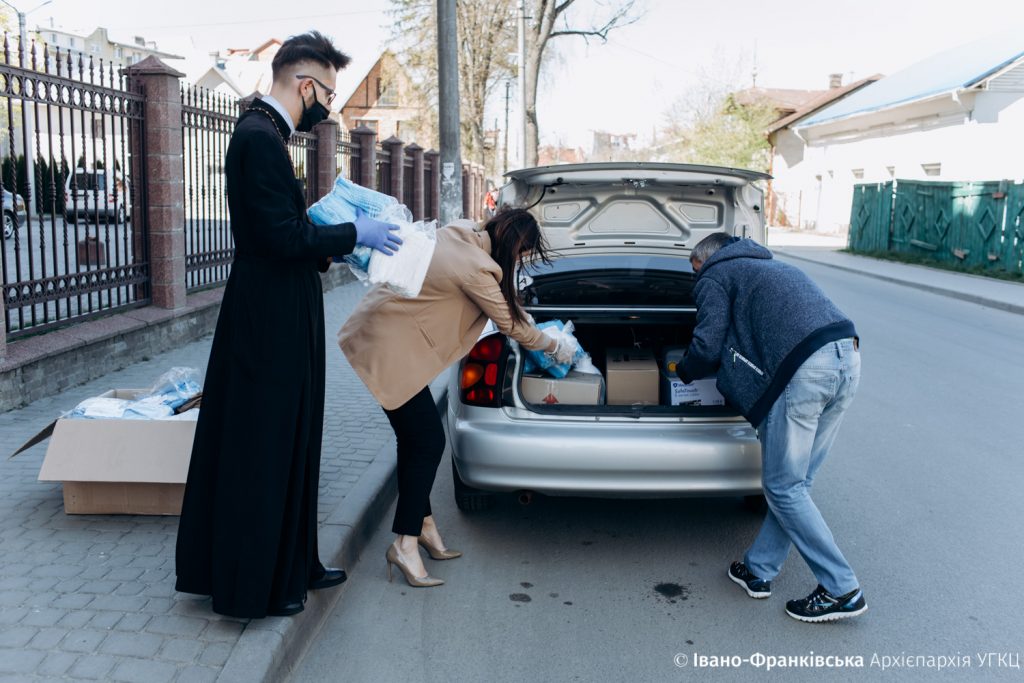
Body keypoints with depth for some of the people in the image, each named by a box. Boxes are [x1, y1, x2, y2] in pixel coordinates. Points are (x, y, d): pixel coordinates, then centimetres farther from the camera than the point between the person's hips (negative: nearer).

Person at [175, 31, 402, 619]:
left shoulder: (266, 134, 14)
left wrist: (334, 248, 12)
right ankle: (254, 586, 16)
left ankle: (290, 565, 31)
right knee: (263, 451, 1)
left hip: (277, 318, 10)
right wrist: (353, 234, -12)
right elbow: (282, 237, -23)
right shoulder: (259, 138, -18)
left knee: (288, 446, 17)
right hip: (269, 326, -10)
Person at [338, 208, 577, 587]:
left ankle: (422, 524, 25)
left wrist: (518, 311, 20)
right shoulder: (475, 268, -22)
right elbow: (511, 326, -7)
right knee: (428, 442, -5)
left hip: (380, 332, 10)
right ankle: (405, 544, 3)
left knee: (414, 438, 14)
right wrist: (556, 348, 8)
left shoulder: (460, 233, 2)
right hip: (388, 348, -10)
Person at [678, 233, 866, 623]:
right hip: (847, 357, 9)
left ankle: (841, 590, 6)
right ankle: (759, 571, 26)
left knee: (783, 487, 2)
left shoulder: (715, 276, 12)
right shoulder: (768, 265, 36)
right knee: (794, 482, 15)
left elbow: (707, 346, 3)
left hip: (803, 370, -9)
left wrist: (684, 373, 24)